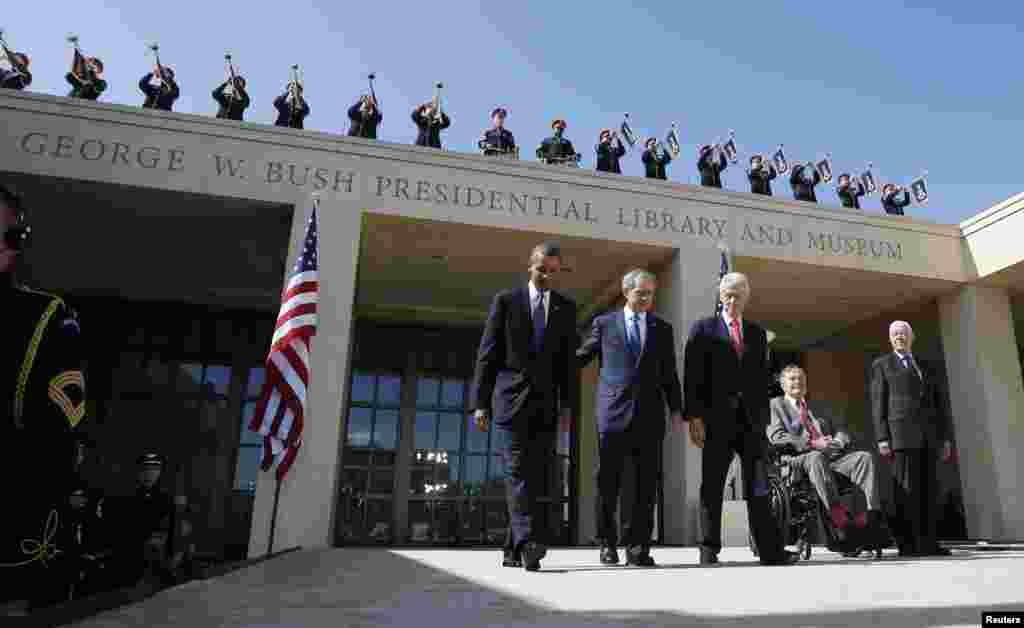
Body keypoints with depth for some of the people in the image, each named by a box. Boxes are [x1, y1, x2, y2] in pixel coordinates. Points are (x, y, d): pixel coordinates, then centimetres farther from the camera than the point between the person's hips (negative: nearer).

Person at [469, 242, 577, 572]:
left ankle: (514, 549, 9)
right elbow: (487, 353, 1)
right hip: (512, 396, -3)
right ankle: (529, 543, -22)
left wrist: (567, 405, 1)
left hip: (546, 401, 3)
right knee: (517, 469, -15)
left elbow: (568, 360, 10)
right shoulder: (506, 300, 3)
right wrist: (480, 402, -5)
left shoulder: (566, 307, 11)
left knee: (535, 474, 1)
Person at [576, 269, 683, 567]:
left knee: (646, 483, 2)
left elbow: (669, 374, 13)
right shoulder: (604, 323, 7)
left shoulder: (662, 328, 14)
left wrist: (676, 409, 6)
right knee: (608, 482, 3)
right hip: (613, 411, -2)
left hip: (650, 413, 2)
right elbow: (581, 358, 13)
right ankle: (608, 543, 16)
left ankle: (638, 547, 10)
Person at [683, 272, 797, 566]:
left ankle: (770, 550, 7)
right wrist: (694, 417, -11)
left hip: (751, 420, 3)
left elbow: (762, 378, 15)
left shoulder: (757, 332, 16)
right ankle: (709, 549, 10)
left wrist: (764, 418, 8)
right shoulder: (703, 329, 3)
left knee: (758, 487, 3)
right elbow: (692, 376, -3)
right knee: (712, 486, 3)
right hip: (717, 420, -3)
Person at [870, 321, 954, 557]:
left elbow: (938, 403, 18)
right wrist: (882, 438, -9)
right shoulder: (881, 365, 9)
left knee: (929, 487, 1)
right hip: (901, 432, -5)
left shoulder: (925, 366, 23)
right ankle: (907, 543, -8)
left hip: (928, 435, 5)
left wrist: (946, 437, 8)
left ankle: (927, 542, 3)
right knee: (906, 488, -8)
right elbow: (878, 403, 0)